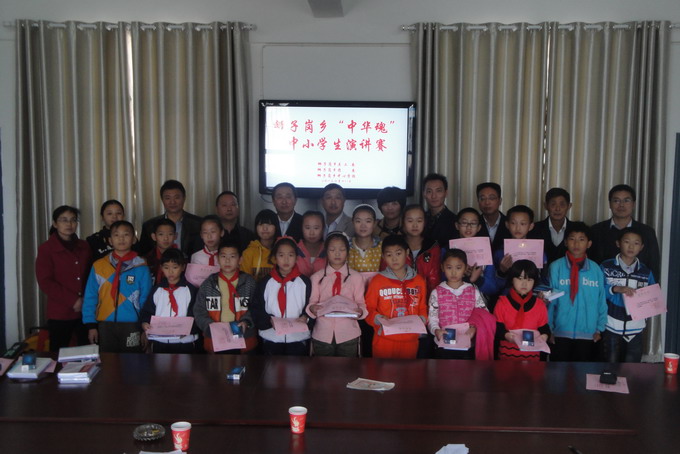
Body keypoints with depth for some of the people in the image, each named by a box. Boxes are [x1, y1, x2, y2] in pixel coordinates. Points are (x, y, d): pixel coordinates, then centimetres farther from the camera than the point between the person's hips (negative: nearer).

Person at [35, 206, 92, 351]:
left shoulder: (84, 247, 11)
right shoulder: (46, 249, -1)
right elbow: (45, 282, -8)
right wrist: (73, 301, -13)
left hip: (85, 311, 3)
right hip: (60, 314, -3)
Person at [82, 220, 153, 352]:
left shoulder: (141, 267, -2)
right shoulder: (98, 266, 2)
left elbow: (146, 299, -2)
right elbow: (90, 298, 4)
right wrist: (91, 325, -1)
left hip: (132, 326, -1)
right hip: (105, 325, 1)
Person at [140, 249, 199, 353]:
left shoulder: (190, 290, 0)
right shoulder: (156, 290, 9)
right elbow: (147, 311, 8)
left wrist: (189, 328, -24)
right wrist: (144, 323, -13)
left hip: (185, 341, -2)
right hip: (159, 342, 3)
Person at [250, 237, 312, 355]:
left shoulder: (304, 282, -1)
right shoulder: (265, 283, 1)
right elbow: (256, 308, 0)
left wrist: (306, 317, -18)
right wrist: (269, 320, -16)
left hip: (298, 337, -1)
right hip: (271, 338, 1)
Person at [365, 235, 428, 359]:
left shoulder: (419, 281, 8)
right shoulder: (377, 281, 0)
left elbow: (422, 308, 14)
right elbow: (368, 309, 1)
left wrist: (422, 319, -6)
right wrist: (378, 319, -17)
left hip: (410, 340, 2)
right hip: (384, 340, -2)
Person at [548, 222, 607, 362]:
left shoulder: (595, 269, 0)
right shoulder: (556, 267, -6)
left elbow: (601, 301, 6)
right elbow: (549, 300, -2)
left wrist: (599, 328, 5)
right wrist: (548, 328, -1)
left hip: (587, 334, 2)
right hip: (560, 333, -2)